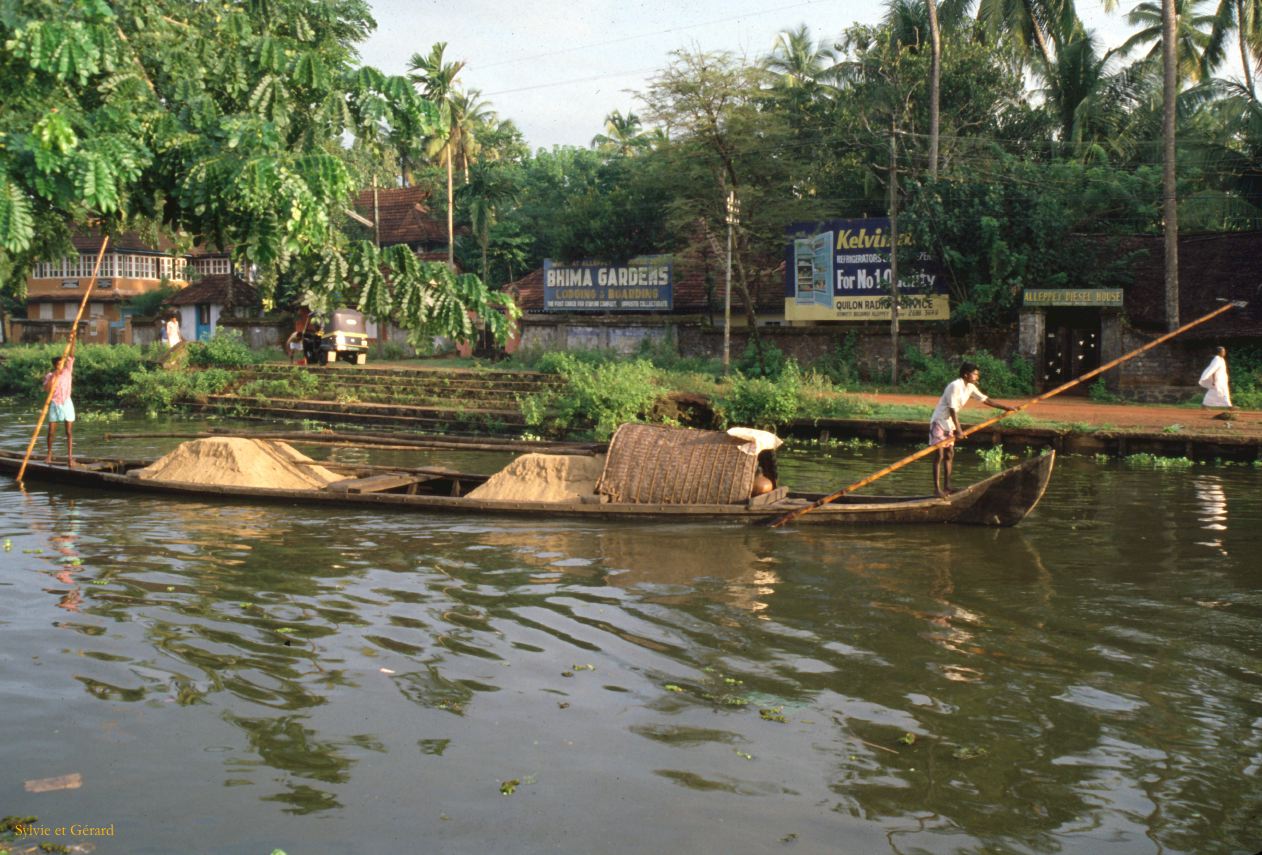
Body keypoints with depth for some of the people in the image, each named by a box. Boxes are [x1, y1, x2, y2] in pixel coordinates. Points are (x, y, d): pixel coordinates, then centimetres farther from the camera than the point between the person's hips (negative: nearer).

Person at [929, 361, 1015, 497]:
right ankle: (937, 488, -9)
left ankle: (946, 487, 16)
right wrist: (958, 430, -29)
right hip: (939, 421, -9)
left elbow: (986, 400, 13)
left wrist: (1006, 407, 14)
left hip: (949, 424, 9)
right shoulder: (955, 386, -21)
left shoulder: (970, 387, 5)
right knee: (939, 455, -10)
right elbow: (952, 409, -25)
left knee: (949, 455, 10)